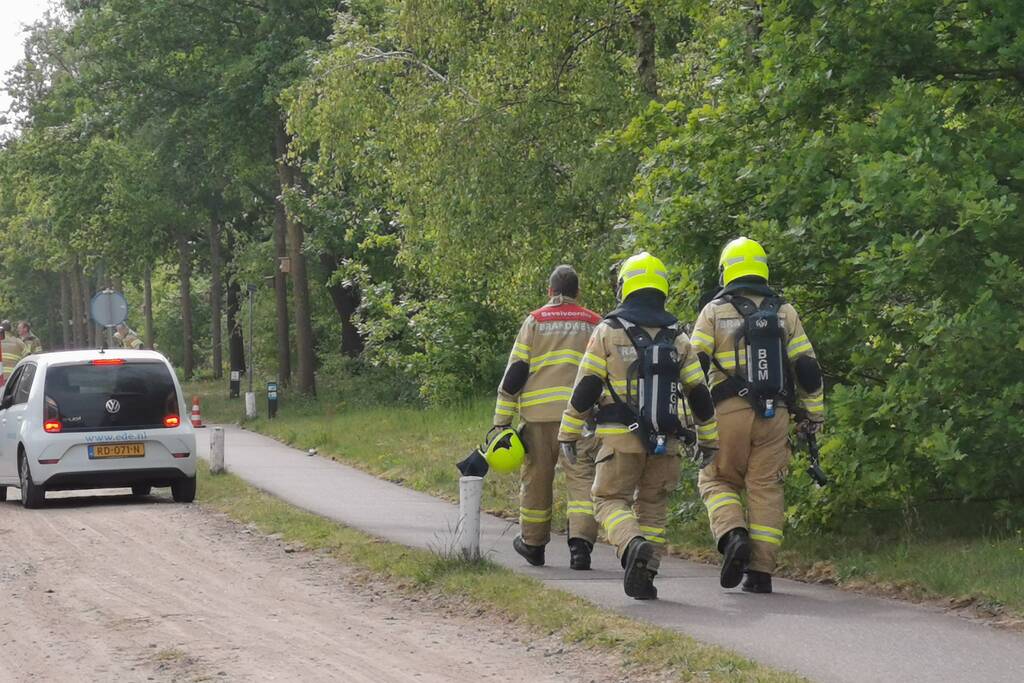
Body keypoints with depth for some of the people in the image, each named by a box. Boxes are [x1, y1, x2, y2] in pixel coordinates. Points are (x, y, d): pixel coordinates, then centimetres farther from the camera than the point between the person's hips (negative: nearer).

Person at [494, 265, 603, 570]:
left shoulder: (535, 321, 6)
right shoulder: (595, 324, 11)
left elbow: (515, 371, 2)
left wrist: (502, 420, 4)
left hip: (539, 411, 0)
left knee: (537, 477, 11)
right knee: (582, 476, -3)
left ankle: (533, 543, 26)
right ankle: (580, 540, -21)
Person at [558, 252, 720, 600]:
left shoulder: (608, 331, -2)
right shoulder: (678, 338, 9)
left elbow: (585, 388, -3)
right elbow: (699, 394, 11)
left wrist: (568, 433, 5)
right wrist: (708, 439, 21)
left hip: (621, 438, -3)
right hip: (666, 441, 3)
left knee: (610, 500, 4)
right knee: (653, 505, 13)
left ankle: (633, 544, -24)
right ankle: (645, 573, 6)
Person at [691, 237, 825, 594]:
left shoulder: (714, 311, 3)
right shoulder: (785, 313, 10)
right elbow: (807, 367, 9)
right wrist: (813, 414, 17)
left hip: (729, 411, -2)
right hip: (774, 413, 2)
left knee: (717, 480, 11)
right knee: (766, 488, 5)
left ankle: (733, 535, -16)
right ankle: (760, 570, 0)